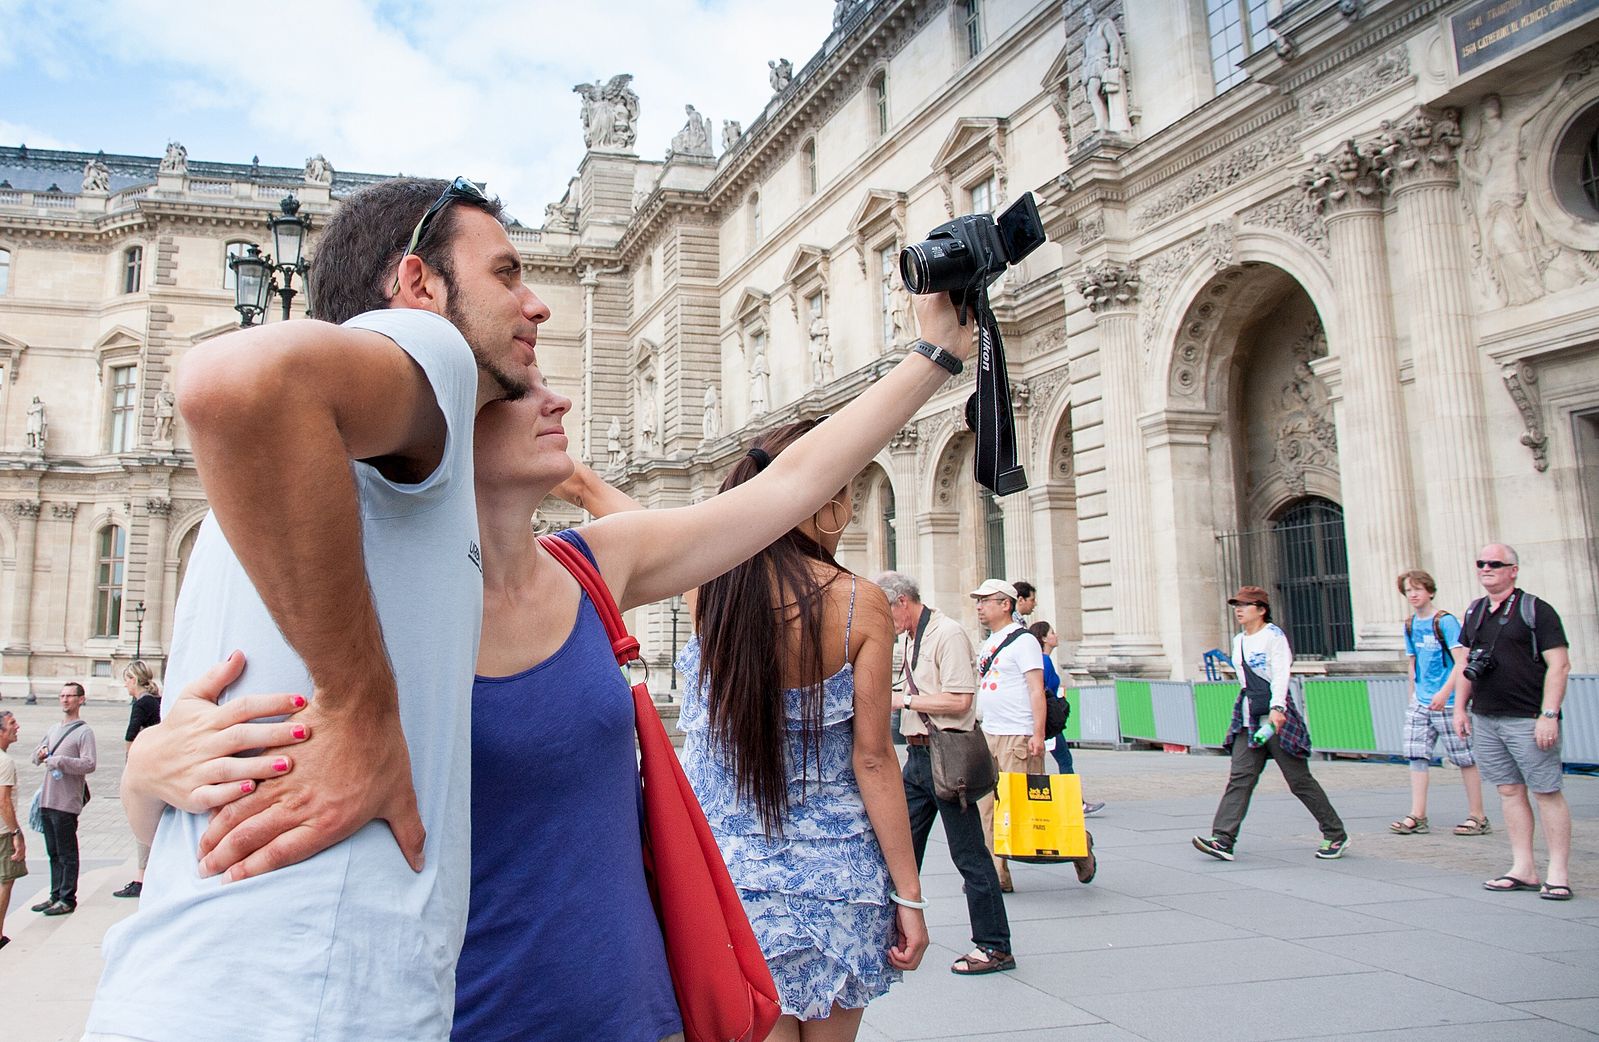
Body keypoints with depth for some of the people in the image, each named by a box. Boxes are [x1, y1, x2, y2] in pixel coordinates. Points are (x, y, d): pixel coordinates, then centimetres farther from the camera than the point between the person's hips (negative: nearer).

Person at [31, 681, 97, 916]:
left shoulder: (84, 731, -8)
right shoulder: (53, 730, 16)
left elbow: (90, 764, -17)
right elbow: (36, 756, 23)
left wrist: (60, 761, -21)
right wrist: (41, 754, 1)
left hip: (67, 803, -8)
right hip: (47, 800, 8)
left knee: (67, 854, -1)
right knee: (53, 853, 15)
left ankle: (67, 899, 5)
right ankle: (55, 895, 23)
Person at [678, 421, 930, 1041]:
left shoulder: (708, 588, -6)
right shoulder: (861, 605, -11)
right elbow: (872, 759, -10)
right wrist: (908, 895, -4)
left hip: (730, 864, 1)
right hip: (833, 872, 0)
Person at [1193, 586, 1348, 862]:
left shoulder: (1274, 636, -6)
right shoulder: (1238, 641, 16)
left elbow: (1280, 675, -19)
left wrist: (1276, 708, -31)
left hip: (1278, 715, -6)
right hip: (1248, 720, 7)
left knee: (1299, 780, 0)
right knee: (1240, 777, -5)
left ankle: (1336, 836, 17)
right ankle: (1222, 840, -14)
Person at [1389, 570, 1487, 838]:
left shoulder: (1445, 621, -9)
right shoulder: (1410, 626, 11)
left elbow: (1461, 661, -16)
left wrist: (1444, 693, -25)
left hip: (1448, 702, -6)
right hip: (1421, 703, 6)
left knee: (1464, 758, 2)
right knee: (1416, 755, 1)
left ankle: (1477, 817, 12)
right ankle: (1418, 816, 3)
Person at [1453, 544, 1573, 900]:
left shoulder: (1535, 610, -6)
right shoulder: (1474, 611, 13)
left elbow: (1559, 664, -11)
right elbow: (1467, 663, 19)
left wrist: (1548, 715, -17)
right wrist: (1460, 707, 12)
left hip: (1527, 720, -6)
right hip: (1484, 719, 6)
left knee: (1547, 792, -3)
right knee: (1509, 791, 9)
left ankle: (1558, 873, 4)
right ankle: (1523, 870, 15)